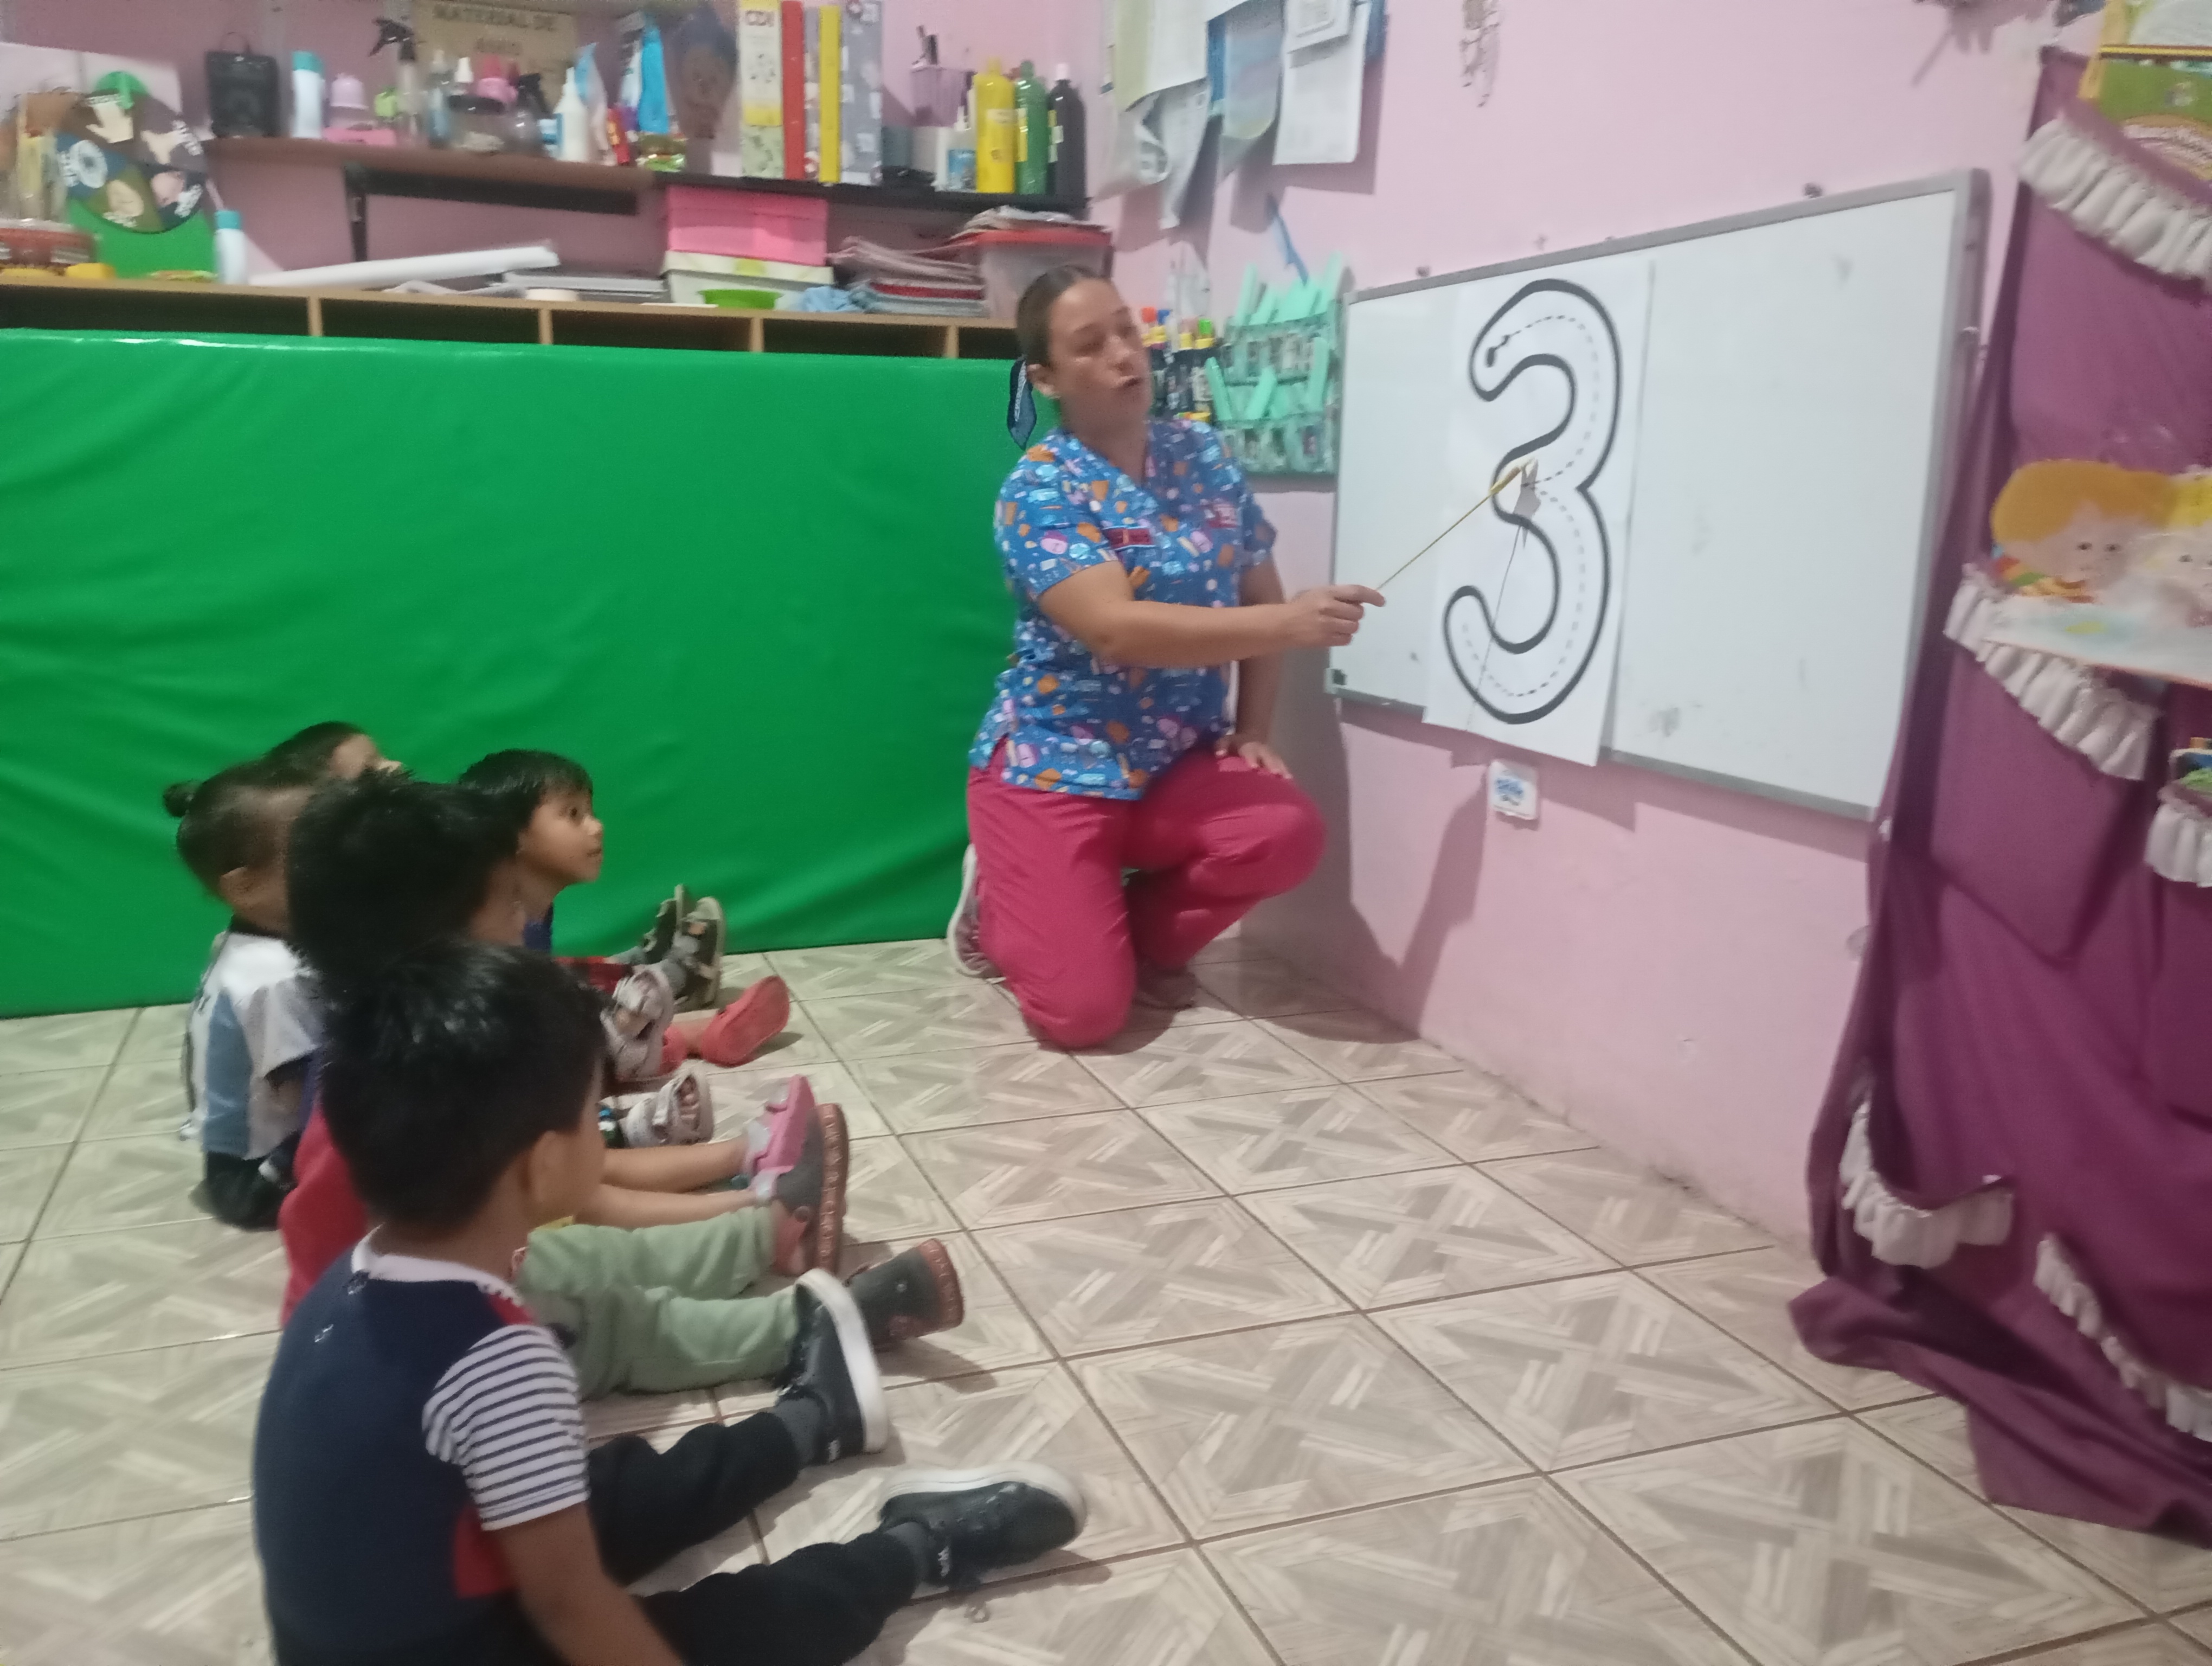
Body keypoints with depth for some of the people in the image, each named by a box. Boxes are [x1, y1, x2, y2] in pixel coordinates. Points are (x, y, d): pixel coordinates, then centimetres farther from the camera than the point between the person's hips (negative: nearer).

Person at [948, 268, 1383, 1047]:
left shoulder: (1204, 455, 4)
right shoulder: (1037, 489, -14)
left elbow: (1259, 595, 10)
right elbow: (1117, 630, -28)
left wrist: (1254, 733, -1)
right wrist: (1291, 624, -35)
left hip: (1179, 763, 5)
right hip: (1055, 766, -5)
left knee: (1289, 831, -25)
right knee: (1082, 1009, -15)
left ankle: (1146, 935, 6)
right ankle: (998, 900, 20)